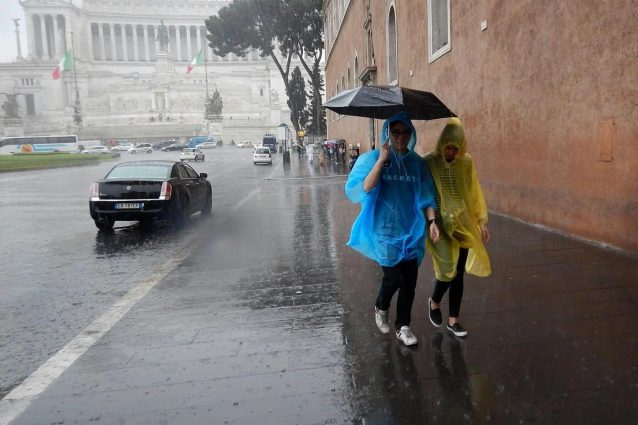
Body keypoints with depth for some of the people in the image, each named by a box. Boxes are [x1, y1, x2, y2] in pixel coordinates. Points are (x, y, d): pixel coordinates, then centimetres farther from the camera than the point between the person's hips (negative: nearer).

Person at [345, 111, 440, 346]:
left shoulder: (417, 163, 5)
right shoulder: (372, 158, -5)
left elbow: (427, 195, 8)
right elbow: (364, 188, -18)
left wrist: (432, 221, -4)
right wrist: (382, 160, -21)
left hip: (411, 230, 3)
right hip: (385, 230, -3)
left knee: (409, 280, 6)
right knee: (393, 277, -3)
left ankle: (403, 326, 26)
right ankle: (381, 308, 31)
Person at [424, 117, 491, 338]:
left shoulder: (467, 162, 1)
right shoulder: (429, 162, -8)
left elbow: (475, 192, 8)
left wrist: (482, 221, 8)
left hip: (464, 224, 4)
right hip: (441, 225, -3)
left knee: (459, 273, 7)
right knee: (448, 270, -9)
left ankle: (453, 319, 23)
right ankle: (434, 302, 24)